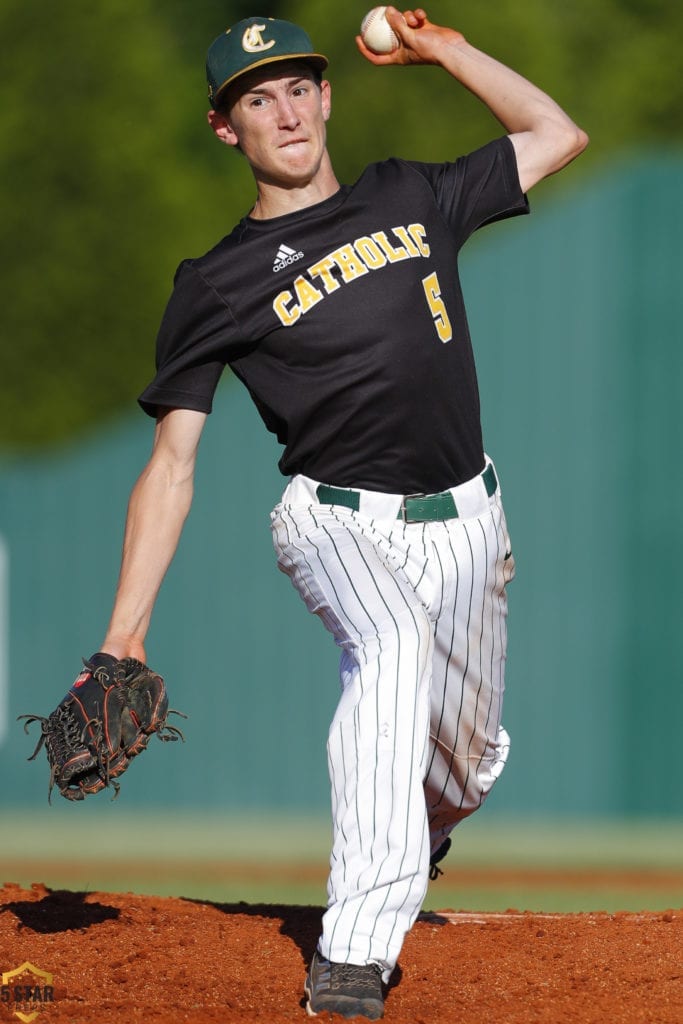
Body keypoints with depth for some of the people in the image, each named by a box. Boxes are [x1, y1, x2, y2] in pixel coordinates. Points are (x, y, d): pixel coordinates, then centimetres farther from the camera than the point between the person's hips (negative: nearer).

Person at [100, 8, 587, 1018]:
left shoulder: (413, 197, 9)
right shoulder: (219, 284, -3)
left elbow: (557, 135, 19)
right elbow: (172, 460, -5)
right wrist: (124, 636, -13)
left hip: (465, 519, 5)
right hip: (344, 525, -5)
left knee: (465, 763, 10)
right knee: (391, 642, -35)